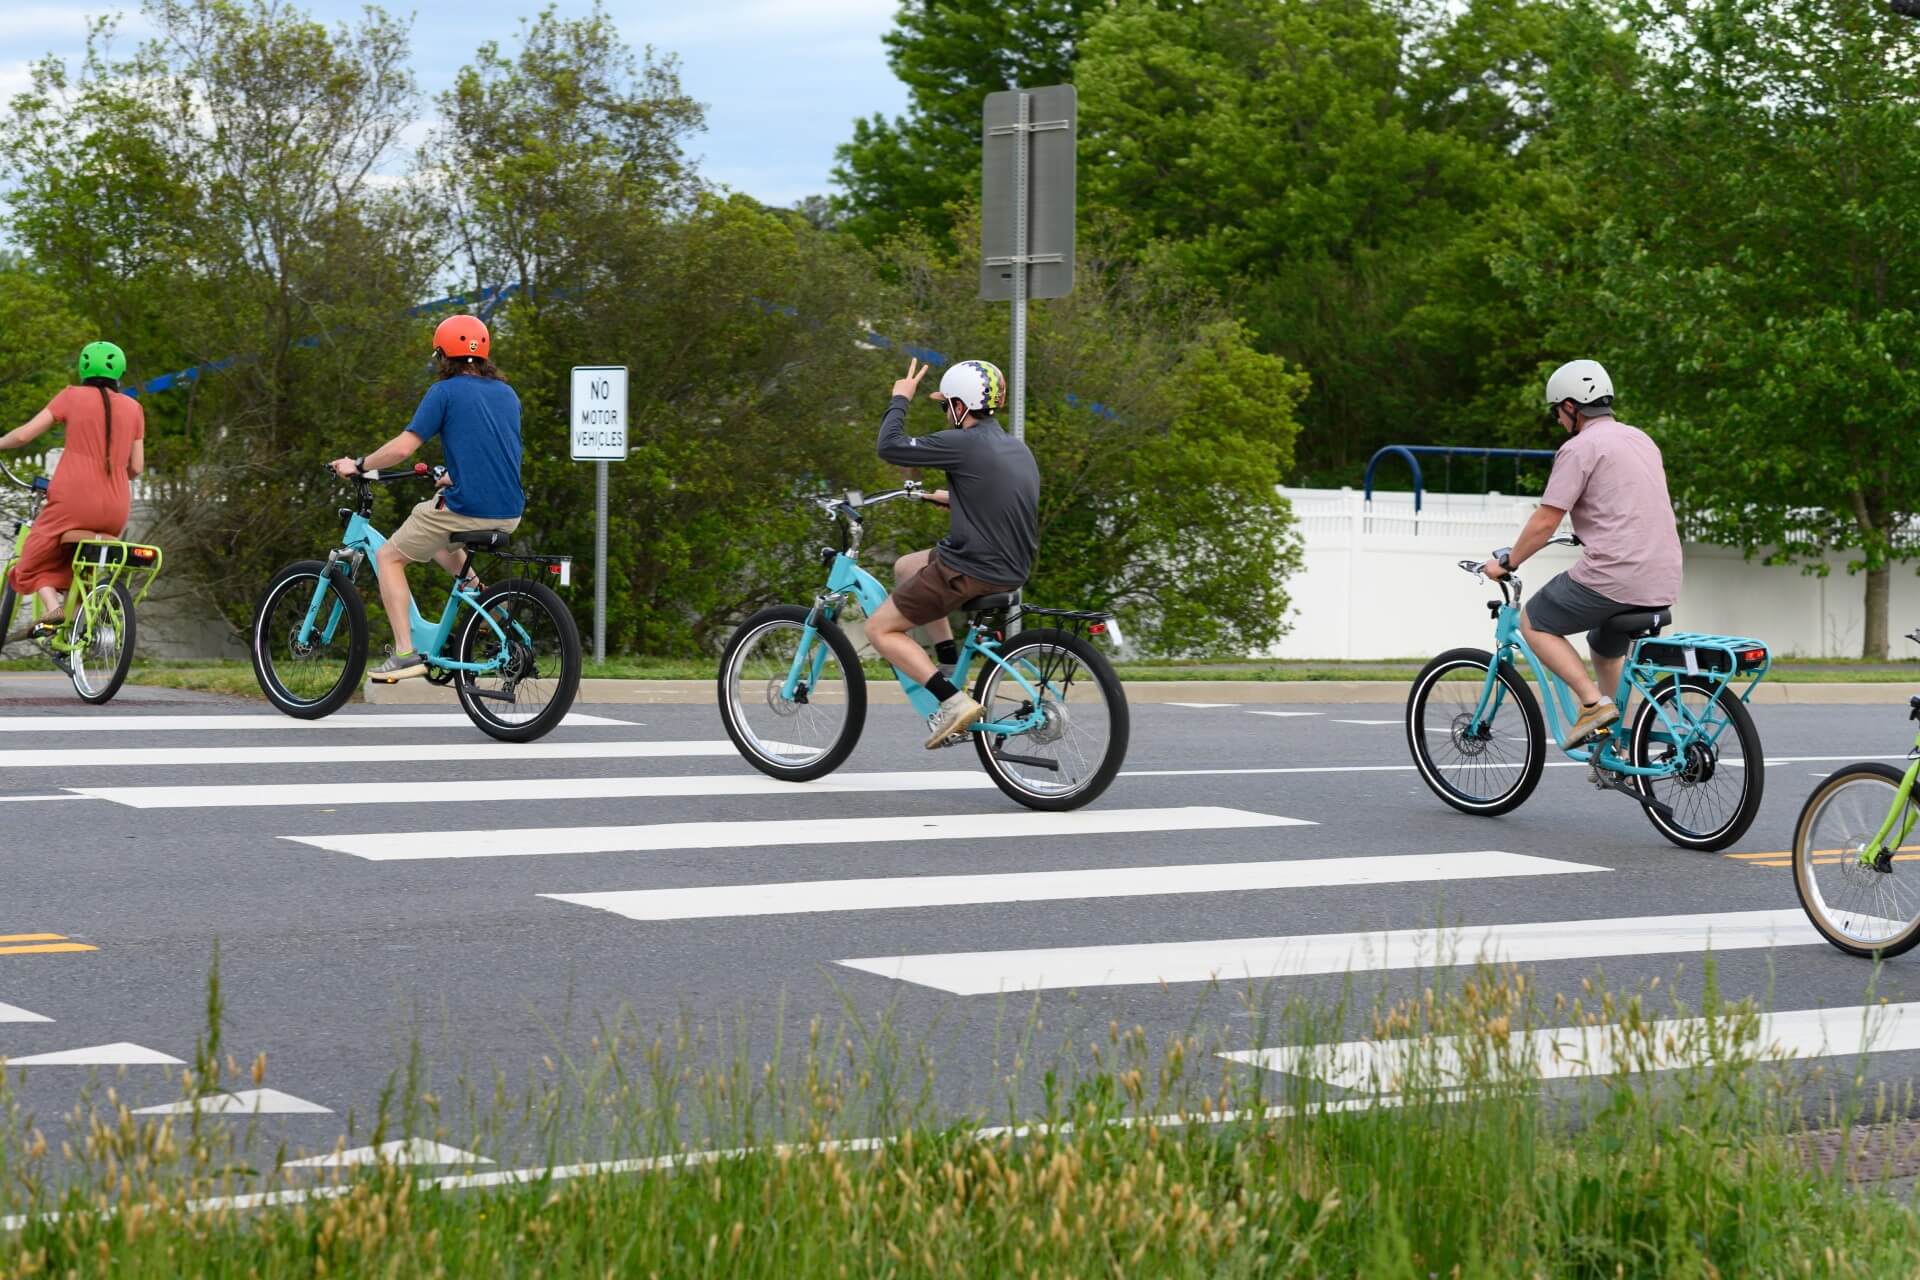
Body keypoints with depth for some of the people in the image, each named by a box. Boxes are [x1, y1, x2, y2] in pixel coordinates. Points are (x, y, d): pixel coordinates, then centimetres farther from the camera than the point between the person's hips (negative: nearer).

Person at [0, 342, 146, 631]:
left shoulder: (72, 396, 3)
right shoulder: (133, 408, 11)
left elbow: (25, 434, 0)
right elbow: (136, 467, 10)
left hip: (73, 501, -3)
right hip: (116, 509, 3)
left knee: (35, 561, 13)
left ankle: (52, 607, -13)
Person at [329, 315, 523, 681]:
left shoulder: (445, 392, -5)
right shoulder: (507, 394, 15)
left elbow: (403, 447, -12)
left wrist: (358, 466, 3)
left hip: (466, 509, -7)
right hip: (509, 514, 7)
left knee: (388, 557, 12)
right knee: (441, 544, 36)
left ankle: (405, 653, 1)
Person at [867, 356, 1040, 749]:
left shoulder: (965, 444, -16)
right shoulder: (1017, 448, 11)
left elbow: (890, 447, -14)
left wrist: (900, 398, 0)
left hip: (970, 570, -9)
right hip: (1011, 568, 9)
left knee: (880, 630, 3)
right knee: (904, 568, 29)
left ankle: (954, 702, -10)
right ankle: (953, 673, 22)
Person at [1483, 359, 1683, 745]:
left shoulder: (1579, 448, -7)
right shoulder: (1641, 439, 19)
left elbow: (1545, 521, -10)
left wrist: (1506, 563, 2)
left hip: (1612, 576, -8)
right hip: (1663, 582, 8)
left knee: (1534, 623, 11)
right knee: (1606, 647, 30)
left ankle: (1594, 702, -4)